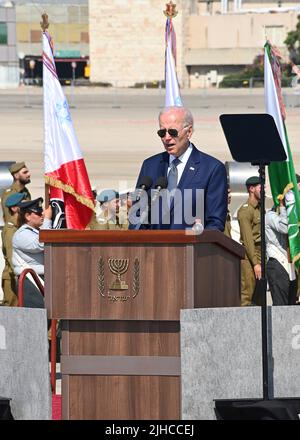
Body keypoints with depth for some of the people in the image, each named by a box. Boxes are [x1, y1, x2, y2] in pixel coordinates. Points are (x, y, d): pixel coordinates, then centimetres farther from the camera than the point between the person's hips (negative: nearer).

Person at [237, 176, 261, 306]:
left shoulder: (260, 208, 18)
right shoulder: (245, 210, -8)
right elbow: (247, 239, -14)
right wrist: (255, 263, -18)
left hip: (260, 254, 8)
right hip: (249, 255, -8)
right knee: (247, 292, -11)